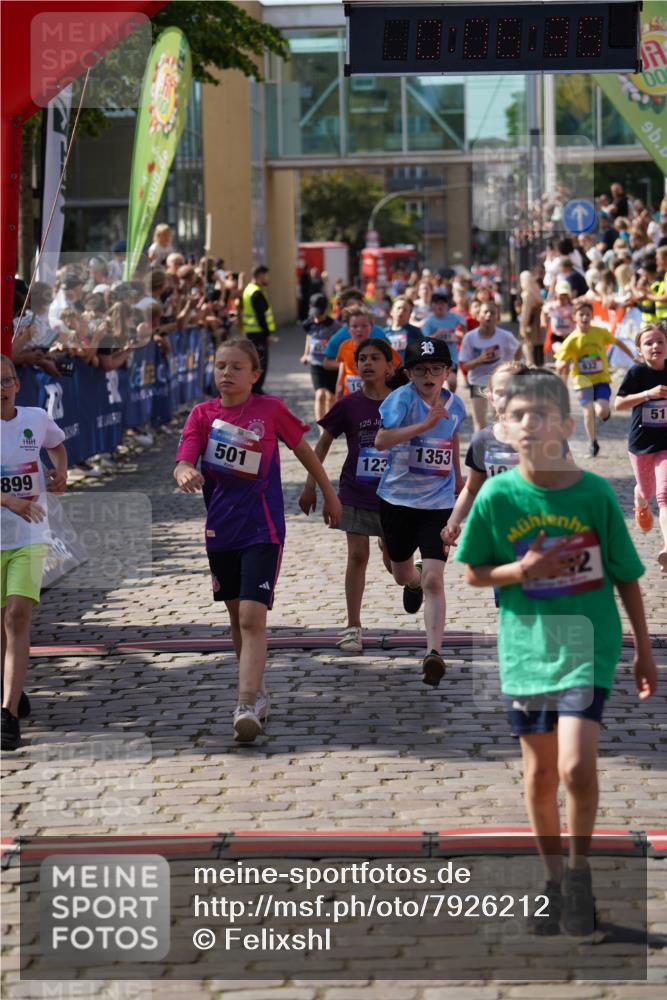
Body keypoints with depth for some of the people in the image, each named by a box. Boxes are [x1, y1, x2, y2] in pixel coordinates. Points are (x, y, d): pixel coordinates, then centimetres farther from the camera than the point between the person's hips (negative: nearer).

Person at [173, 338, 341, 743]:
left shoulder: (271, 410, -6)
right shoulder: (203, 414, 0)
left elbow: (304, 450, 8)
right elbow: (183, 462, -12)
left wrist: (330, 494, 17)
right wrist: (185, 473, -37)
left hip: (262, 529, -4)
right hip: (220, 528, 4)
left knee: (252, 617, -16)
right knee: (237, 616, 17)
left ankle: (248, 706, -21)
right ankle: (257, 692, 34)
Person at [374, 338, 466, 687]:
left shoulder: (454, 404, -1)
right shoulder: (403, 398, -16)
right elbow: (381, 440, -33)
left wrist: (458, 478, 33)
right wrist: (425, 424, -41)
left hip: (438, 502, 1)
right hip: (398, 499, -1)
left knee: (434, 579, -14)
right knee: (402, 574, 20)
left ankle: (434, 653, -17)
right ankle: (415, 583, 58)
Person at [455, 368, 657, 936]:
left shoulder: (596, 493, -9)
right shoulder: (497, 495, -6)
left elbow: (626, 575, 2)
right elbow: (474, 573, 4)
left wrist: (644, 650, 7)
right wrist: (523, 570, -16)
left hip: (587, 643, -2)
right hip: (526, 647, 2)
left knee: (577, 767, -16)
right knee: (540, 772, 10)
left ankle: (580, 869, 8)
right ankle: (553, 880, 29)